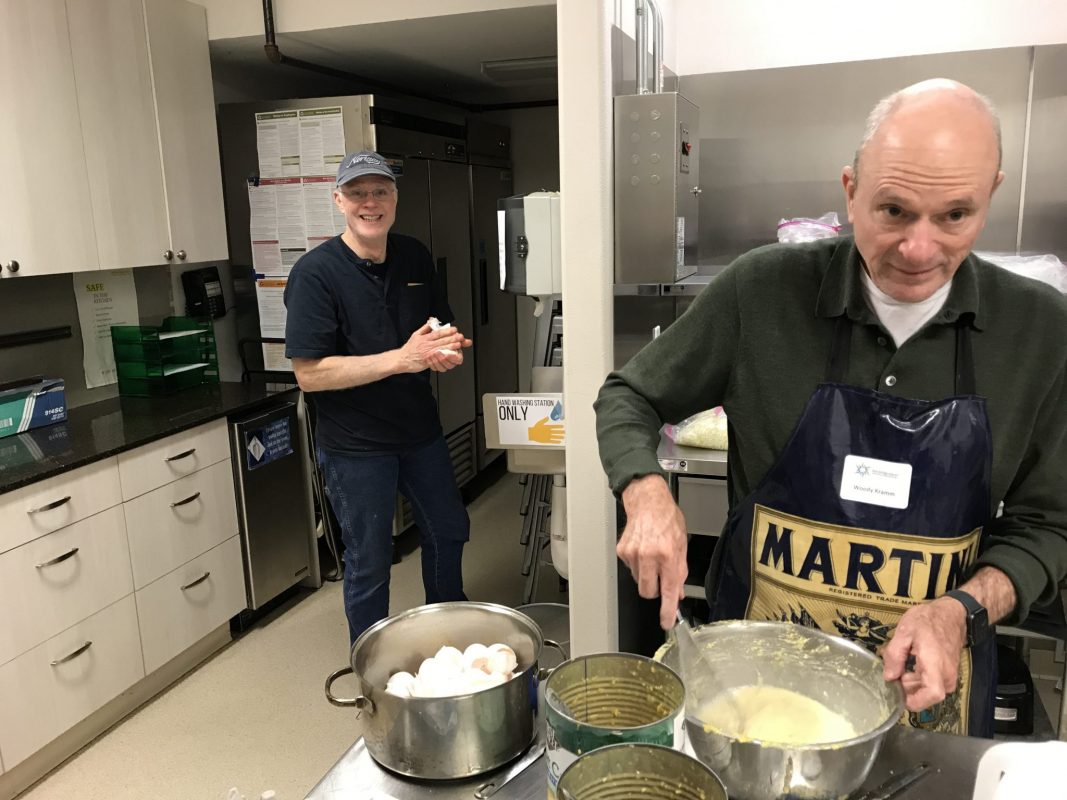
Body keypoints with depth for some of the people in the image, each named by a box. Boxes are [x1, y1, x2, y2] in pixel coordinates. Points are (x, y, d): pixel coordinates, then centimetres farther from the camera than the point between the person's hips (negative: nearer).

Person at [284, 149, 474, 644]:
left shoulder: (415, 258, 2)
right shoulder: (316, 273, -16)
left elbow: (442, 330, 15)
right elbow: (309, 374, -22)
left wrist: (447, 351, -9)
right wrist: (402, 359, -27)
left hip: (419, 430, 7)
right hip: (355, 445, -6)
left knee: (449, 530, 22)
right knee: (369, 564, 7)